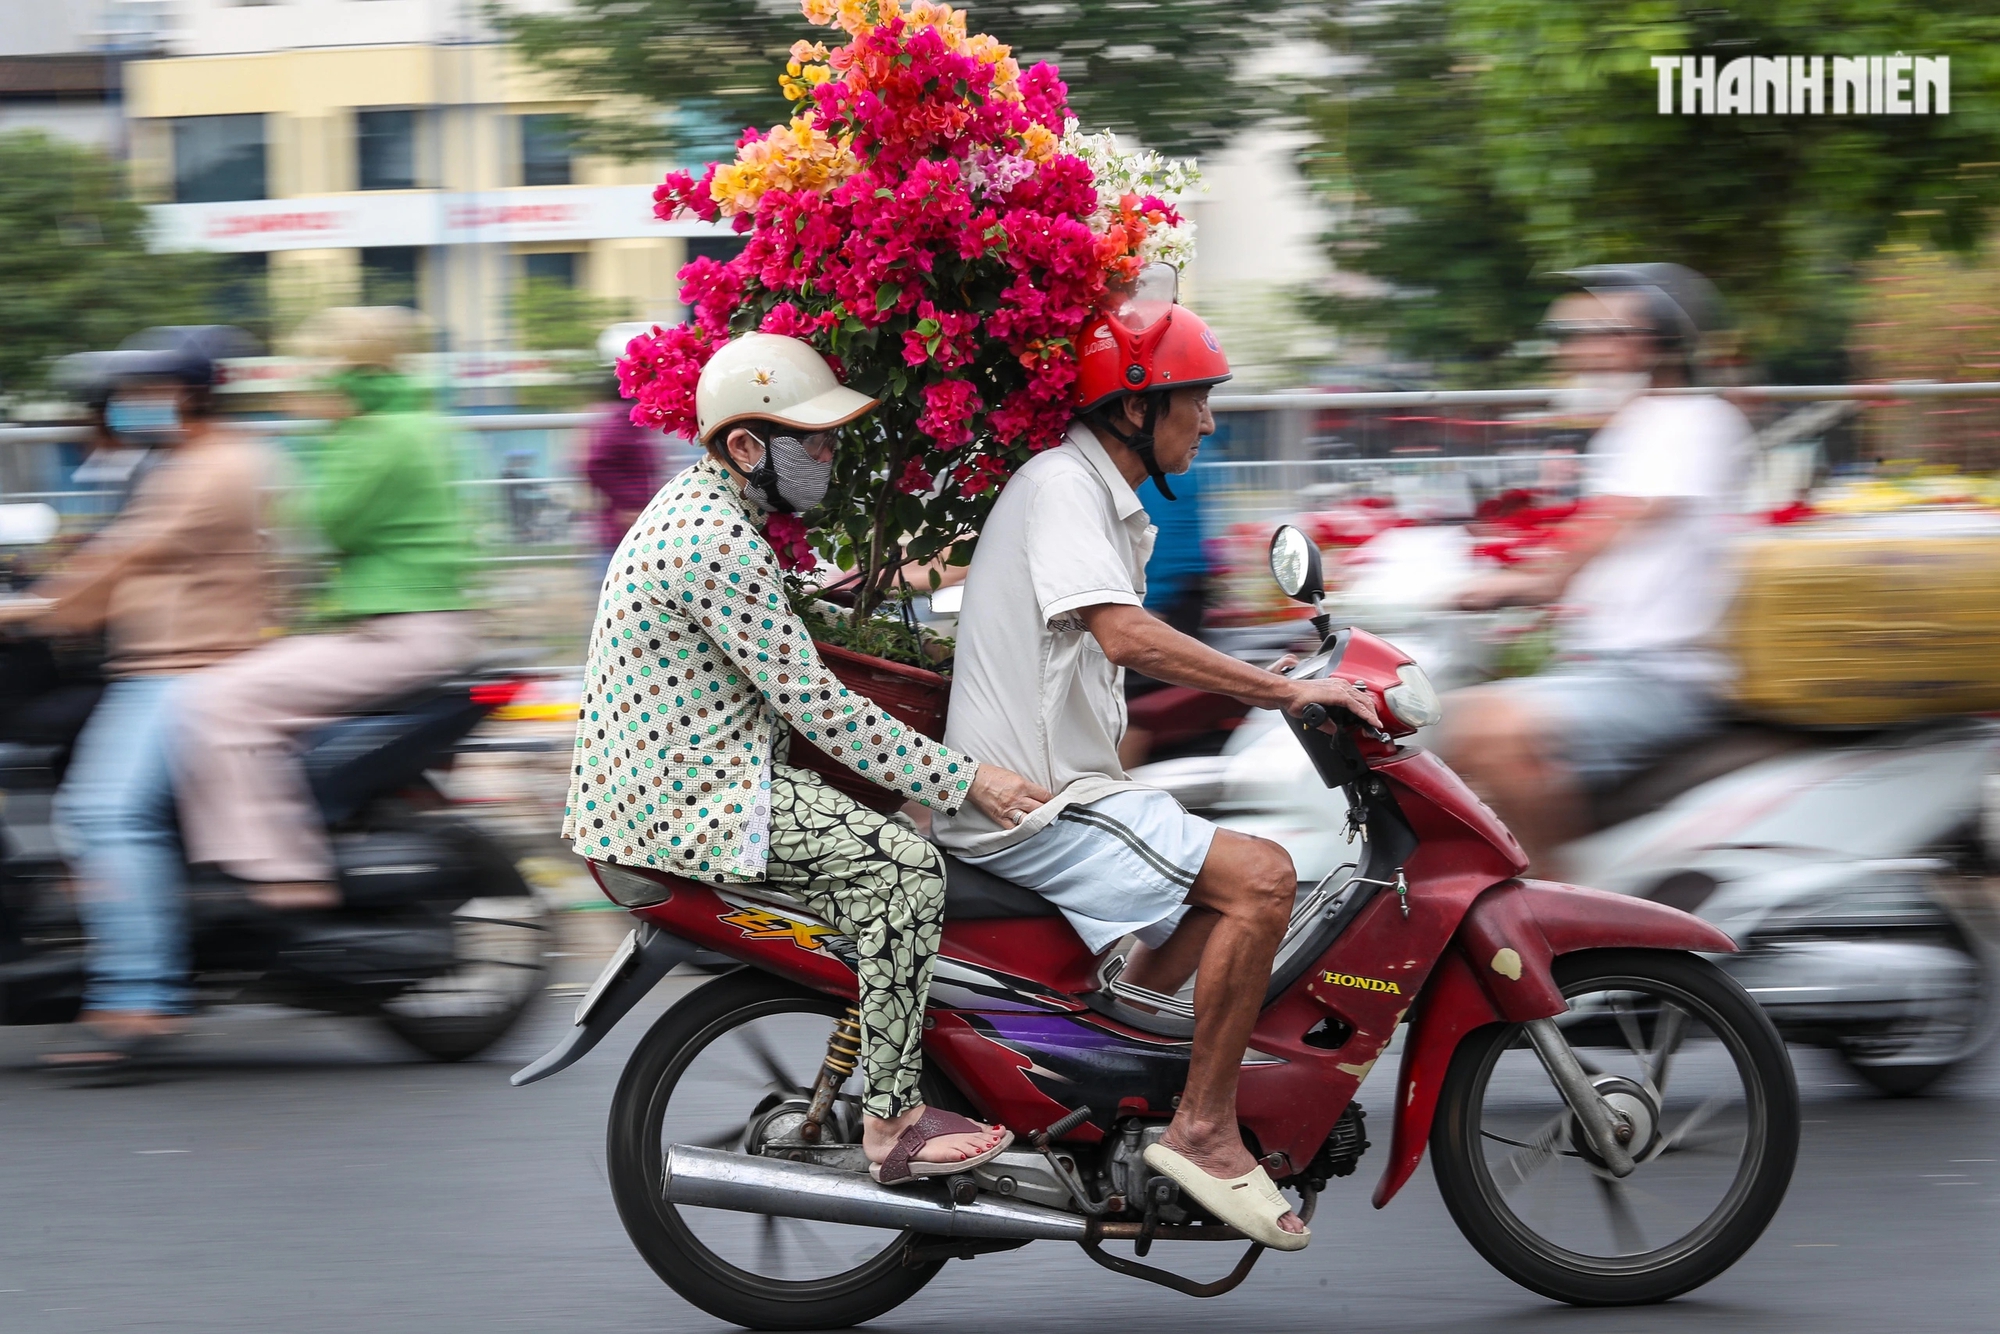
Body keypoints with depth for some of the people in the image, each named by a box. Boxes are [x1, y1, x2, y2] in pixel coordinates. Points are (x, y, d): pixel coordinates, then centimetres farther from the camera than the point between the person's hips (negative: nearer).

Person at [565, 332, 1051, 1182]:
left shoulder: (700, 505, 13)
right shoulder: (718, 542, -21)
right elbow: (813, 705, -21)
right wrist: (965, 779, -18)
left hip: (669, 778, 11)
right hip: (684, 800, -11)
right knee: (905, 867, -18)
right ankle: (892, 1123, -16)